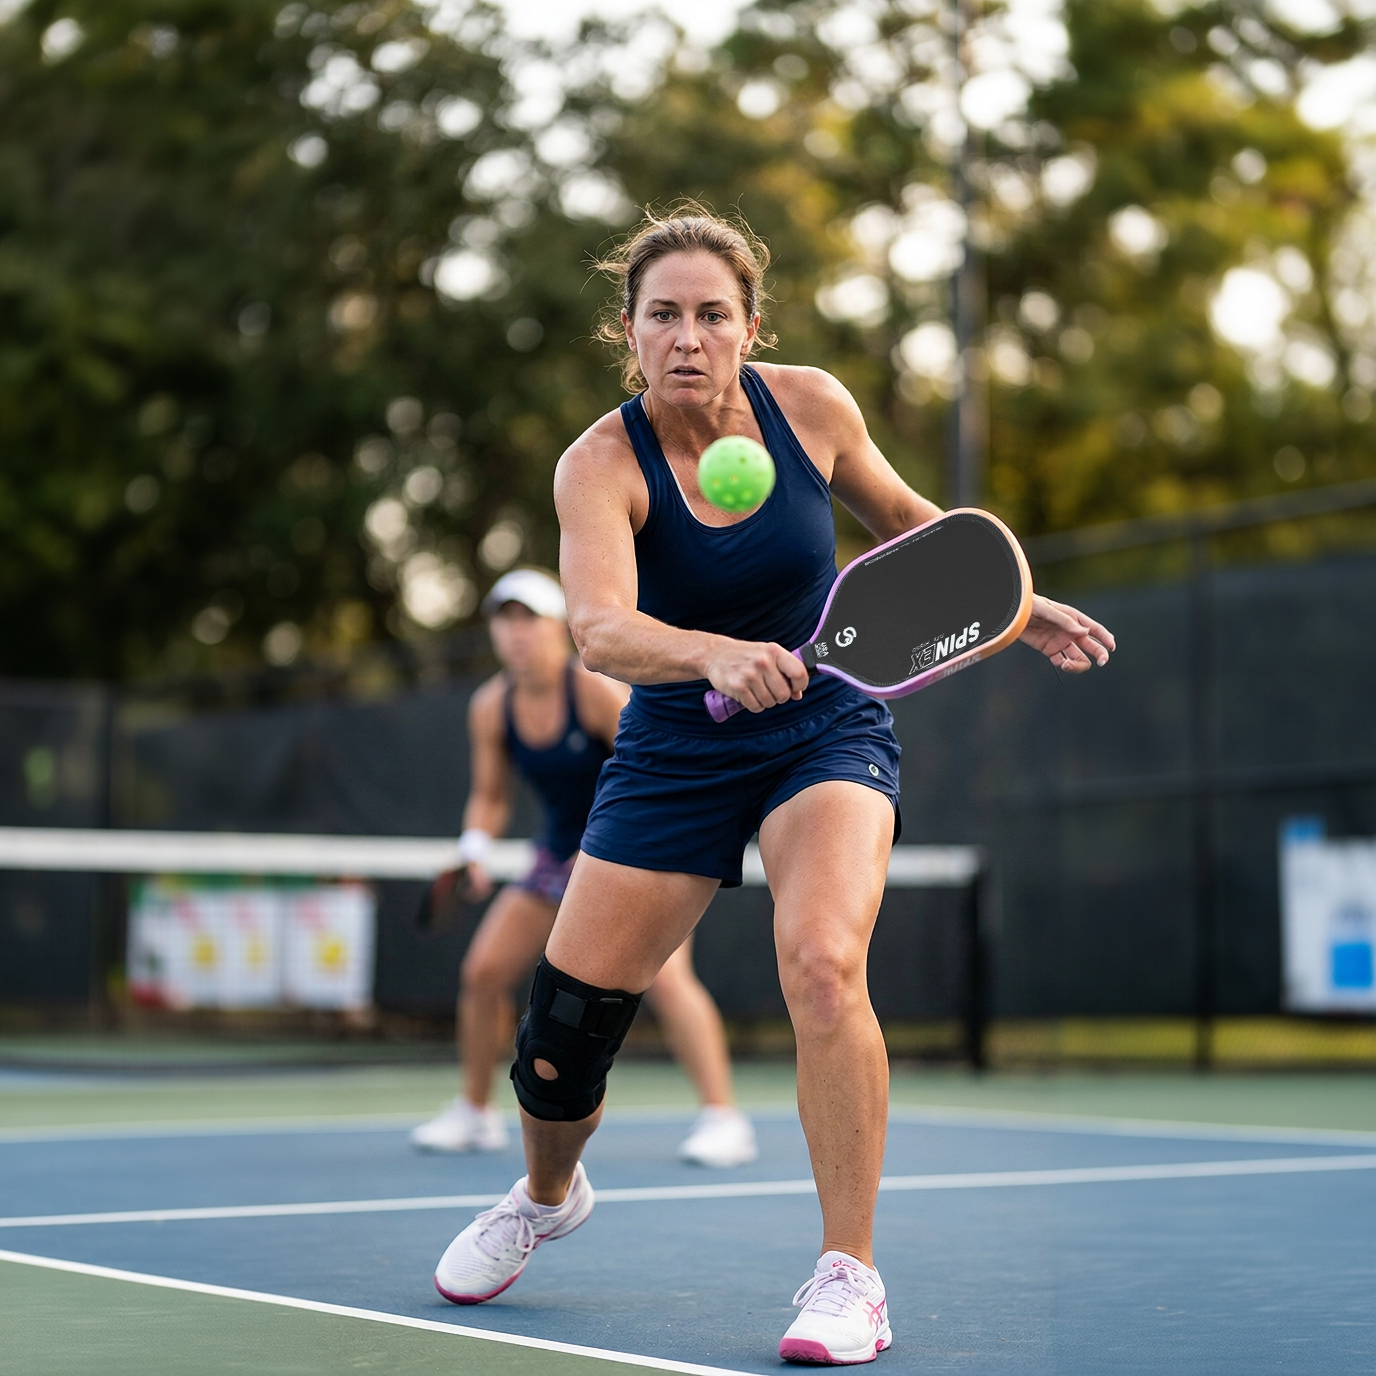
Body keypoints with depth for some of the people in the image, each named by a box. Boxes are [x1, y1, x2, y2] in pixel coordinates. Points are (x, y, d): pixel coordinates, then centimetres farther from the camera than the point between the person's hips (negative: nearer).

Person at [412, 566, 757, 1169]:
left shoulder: (598, 691, -22)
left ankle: (723, 1118, -20)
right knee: (483, 971, -2)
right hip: (560, 853, 6)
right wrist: (475, 849, -12)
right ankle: (475, 1113, 16)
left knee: (663, 974, -25)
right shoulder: (491, 708, -6)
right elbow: (490, 795, 7)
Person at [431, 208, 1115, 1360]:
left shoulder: (810, 404, -10)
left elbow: (904, 518, 11)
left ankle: (850, 1276, -14)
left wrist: (1020, 607, 8)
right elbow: (601, 629, -37)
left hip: (828, 728, 0)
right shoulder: (601, 465, -18)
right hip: (677, 754, 0)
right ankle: (548, 1194, 35)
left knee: (822, 965, -26)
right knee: (567, 1013, 0)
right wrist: (714, 654, -55)